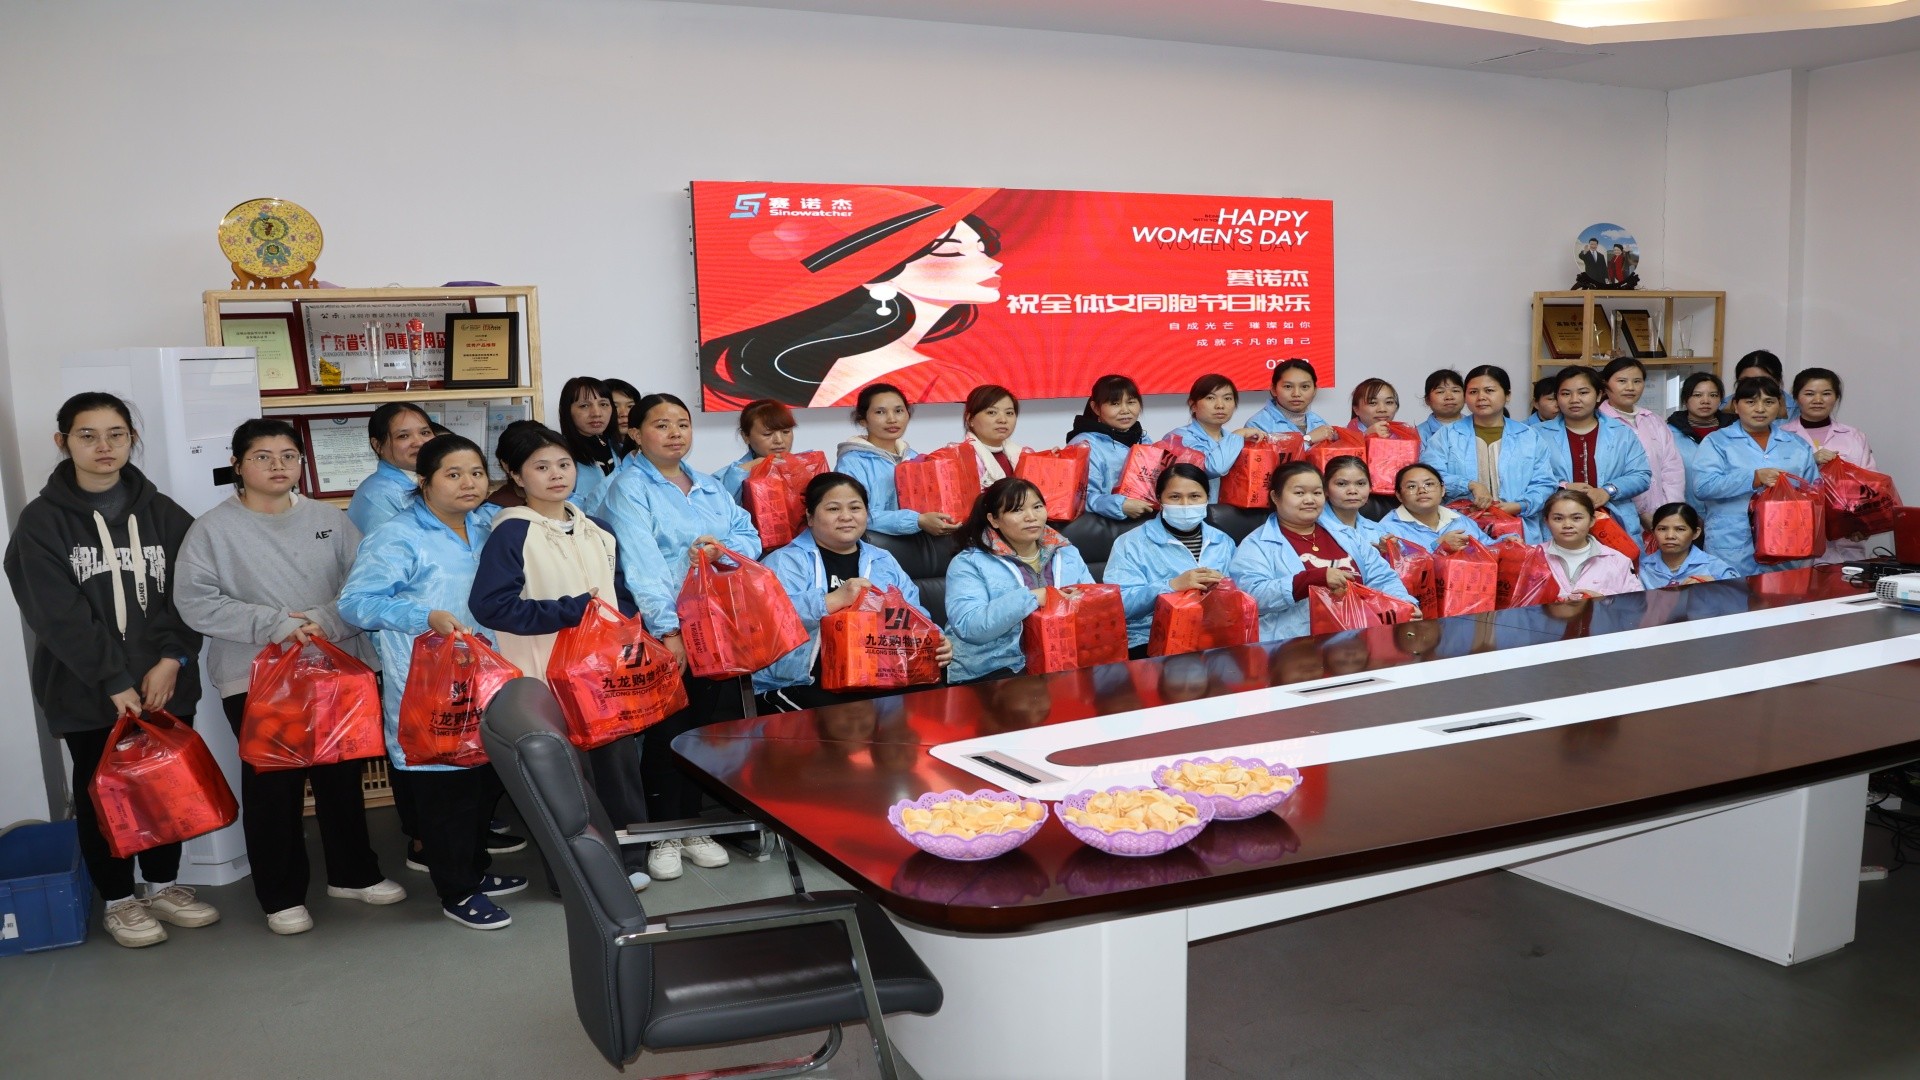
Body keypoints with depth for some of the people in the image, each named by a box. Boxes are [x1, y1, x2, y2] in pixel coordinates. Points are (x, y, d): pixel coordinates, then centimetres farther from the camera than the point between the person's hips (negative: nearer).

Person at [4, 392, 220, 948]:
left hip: (165, 682, 3)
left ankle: (164, 886, 29)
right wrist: (114, 680, -16)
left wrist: (172, 658, -13)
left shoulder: (160, 512, 6)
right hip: (86, 691, -2)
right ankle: (119, 900, 23)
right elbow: (58, 613, -11)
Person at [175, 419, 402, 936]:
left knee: (342, 775, 13)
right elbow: (196, 603, -11)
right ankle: (282, 895, 19)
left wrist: (325, 621, -18)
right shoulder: (214, 528, -4)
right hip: (254, 678, -3)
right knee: (272, 784, 4)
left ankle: (353, 873, 30)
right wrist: (275, 624, -19)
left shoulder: (329, 519, 4)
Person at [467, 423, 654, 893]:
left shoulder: (596, 530, 11)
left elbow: (621, 594, 18)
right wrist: (572, 610, -18)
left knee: (618, 760, 10)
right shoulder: (511, 533, -8)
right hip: (548, 678, -5)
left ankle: (623, 854, 27)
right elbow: (490, 605, -18)